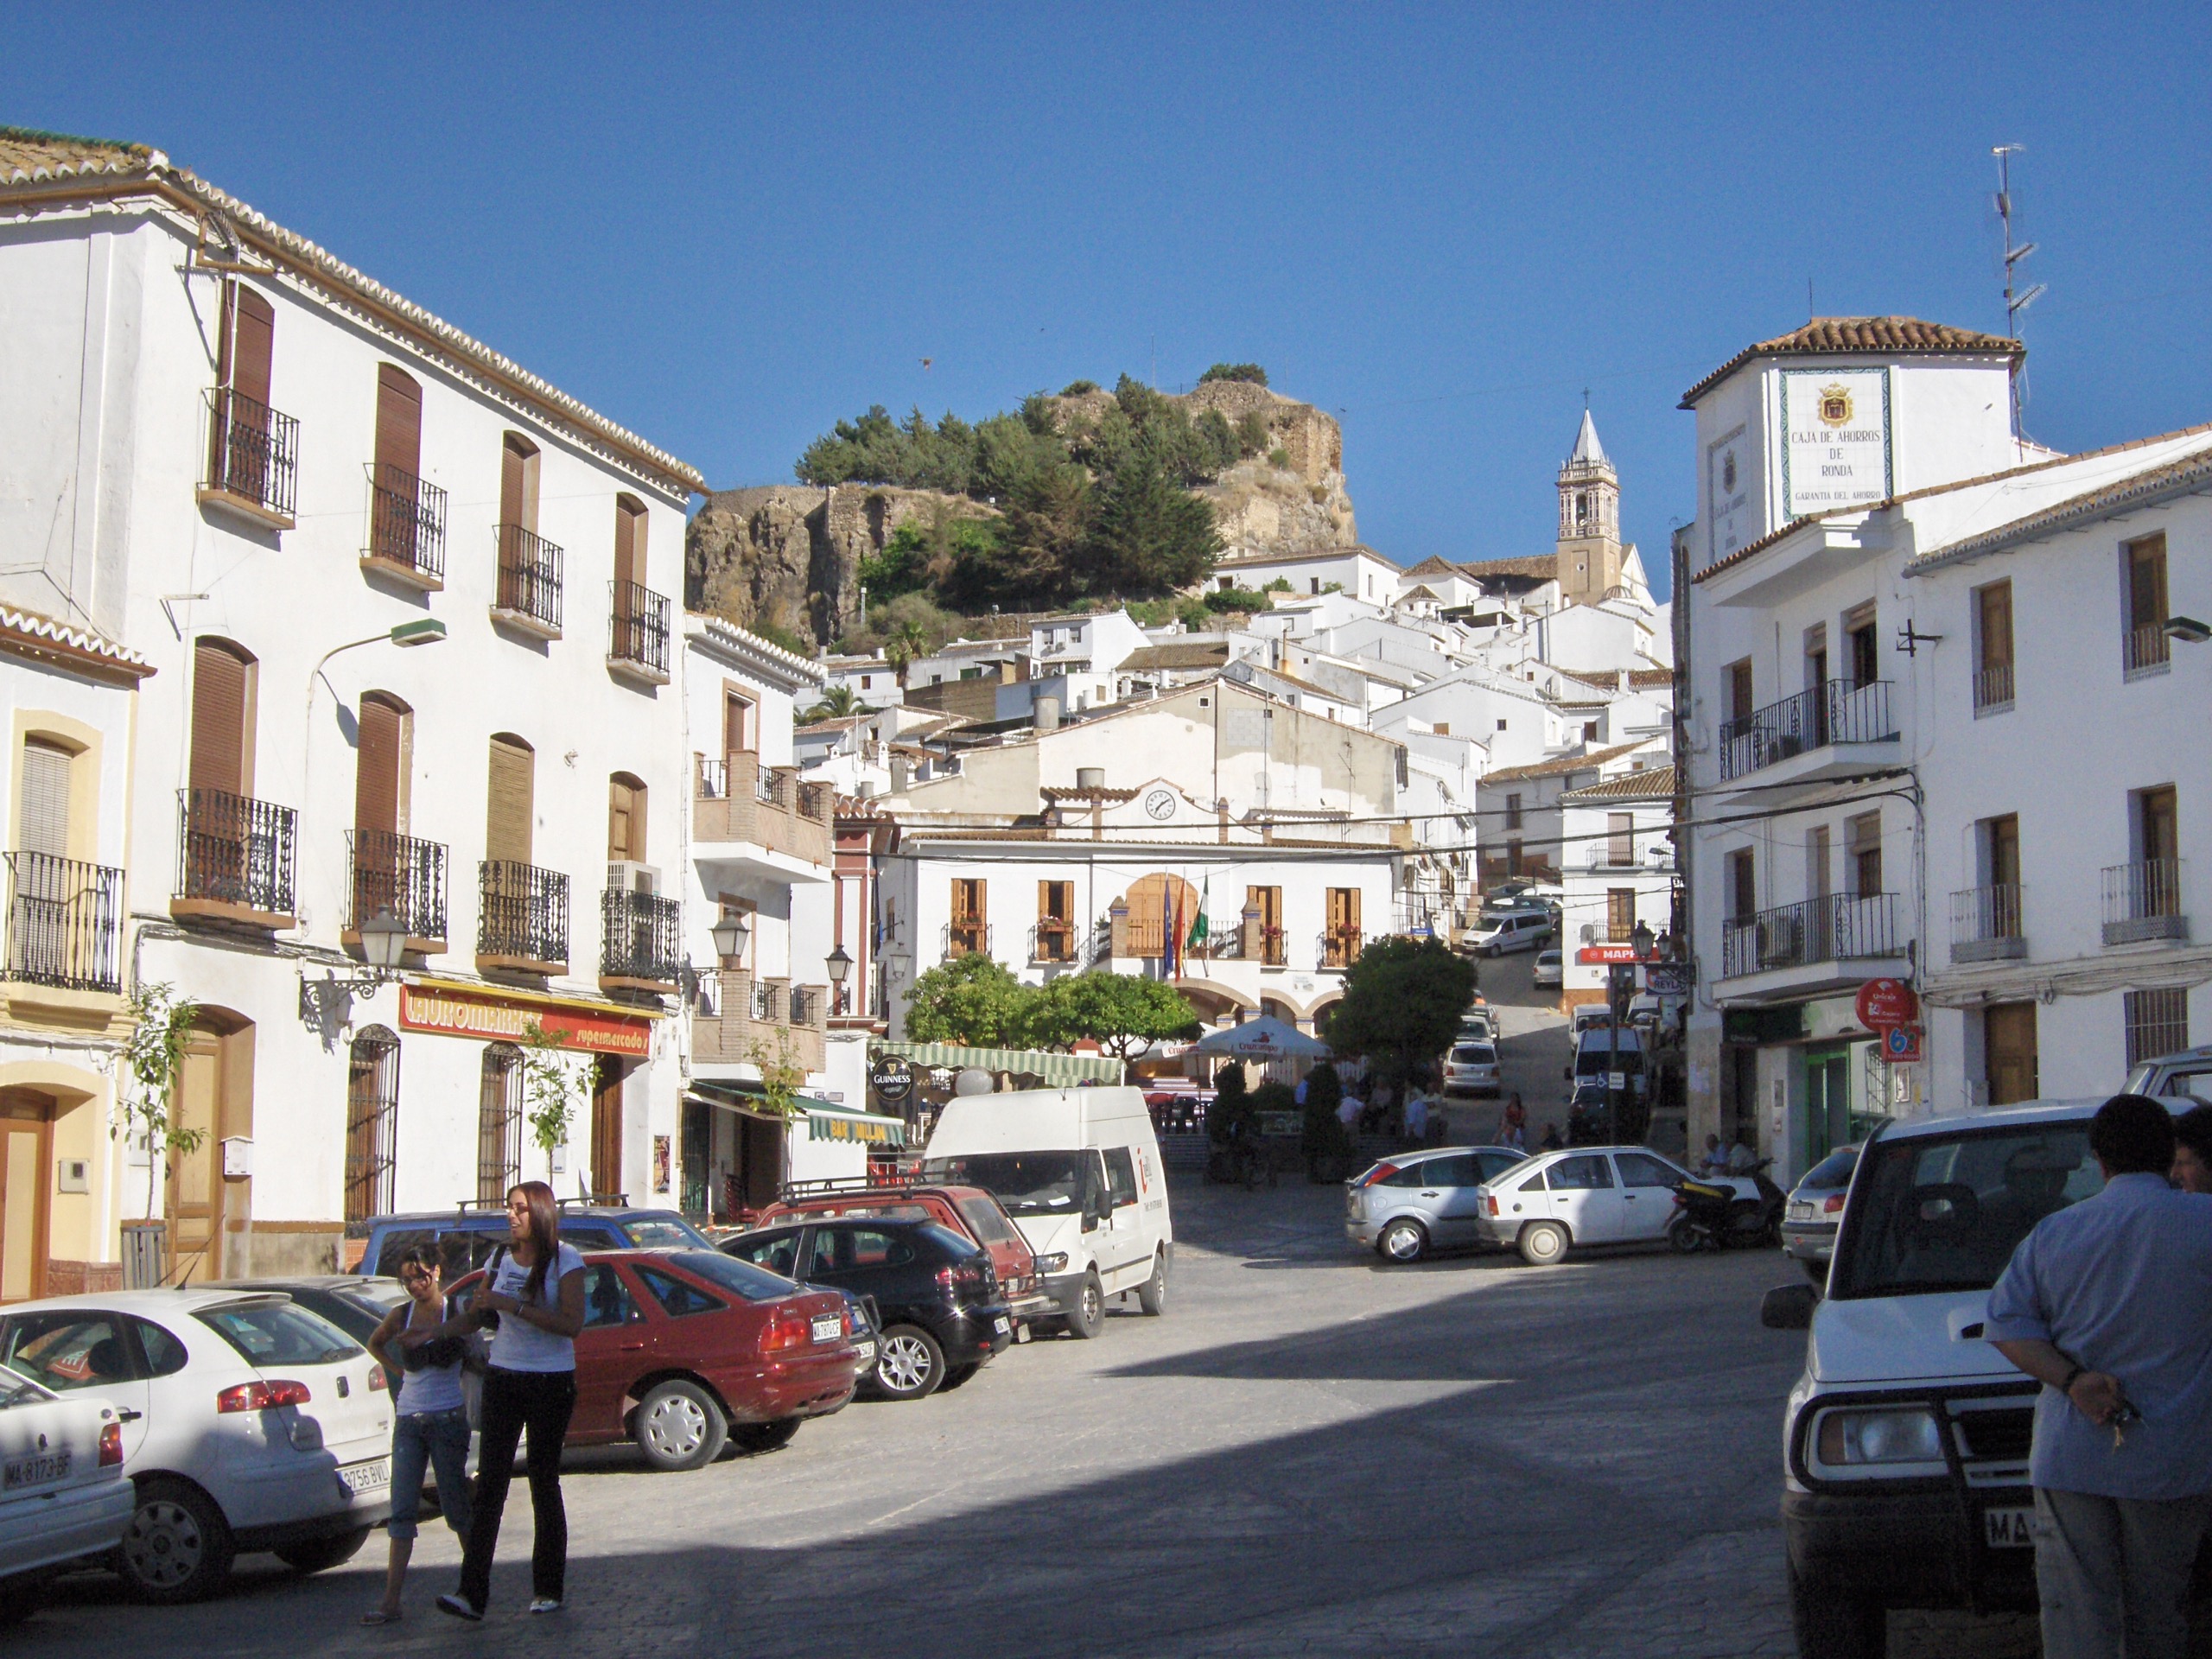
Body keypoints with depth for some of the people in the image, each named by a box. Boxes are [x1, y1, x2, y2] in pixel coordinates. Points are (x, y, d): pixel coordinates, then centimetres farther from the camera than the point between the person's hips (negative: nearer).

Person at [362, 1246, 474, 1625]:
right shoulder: (402, 1315, 8)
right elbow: (375, 1344, 26)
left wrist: (426, 1336, -25)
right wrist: (400, 1369, 14)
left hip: (447, 1418, -4)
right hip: (408, 1419, 4)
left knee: (455, 1505, 2)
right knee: (402, 1511, 0)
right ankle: (391, 1600, -3)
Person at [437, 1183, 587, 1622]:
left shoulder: (565, 1260, -6)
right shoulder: (502, 1258, 9)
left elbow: (572, 1323, -17)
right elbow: (479, 1314, 21)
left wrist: (513, 1306, -21)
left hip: (551, 1383, -4)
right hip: (503, 1379, 4)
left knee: (544, 1483, 3)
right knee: (490, 1483, -5)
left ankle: (547, 1590, 13)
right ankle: (473, 1593, -10)